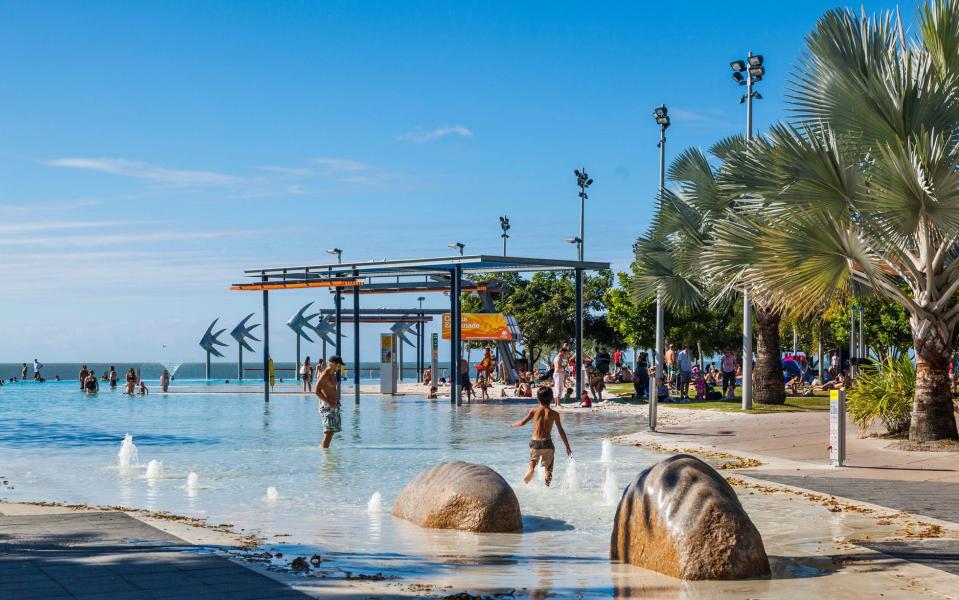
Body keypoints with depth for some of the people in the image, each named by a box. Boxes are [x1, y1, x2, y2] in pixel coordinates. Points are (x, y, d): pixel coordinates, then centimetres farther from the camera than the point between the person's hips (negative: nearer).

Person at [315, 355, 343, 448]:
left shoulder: (333, 374, 15)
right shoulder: (325, 375, -15)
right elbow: (317, 392, -22)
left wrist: (337, 400, 14)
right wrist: (329, 402, -23)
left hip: (333, 405, 10)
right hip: (327, 406, -10)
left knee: (332, 431, 12)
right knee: (329, 431, -12)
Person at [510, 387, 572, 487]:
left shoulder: (534, 410, 1)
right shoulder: (554, 414, 0)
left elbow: (522, 422, 1)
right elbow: (561, 432, 2)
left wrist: (513, 425, 22)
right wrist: (568, 447, 8)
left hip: (535, 442, 0)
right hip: (547, 443, 0)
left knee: (532, 465, 11)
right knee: (548, 469, 12)